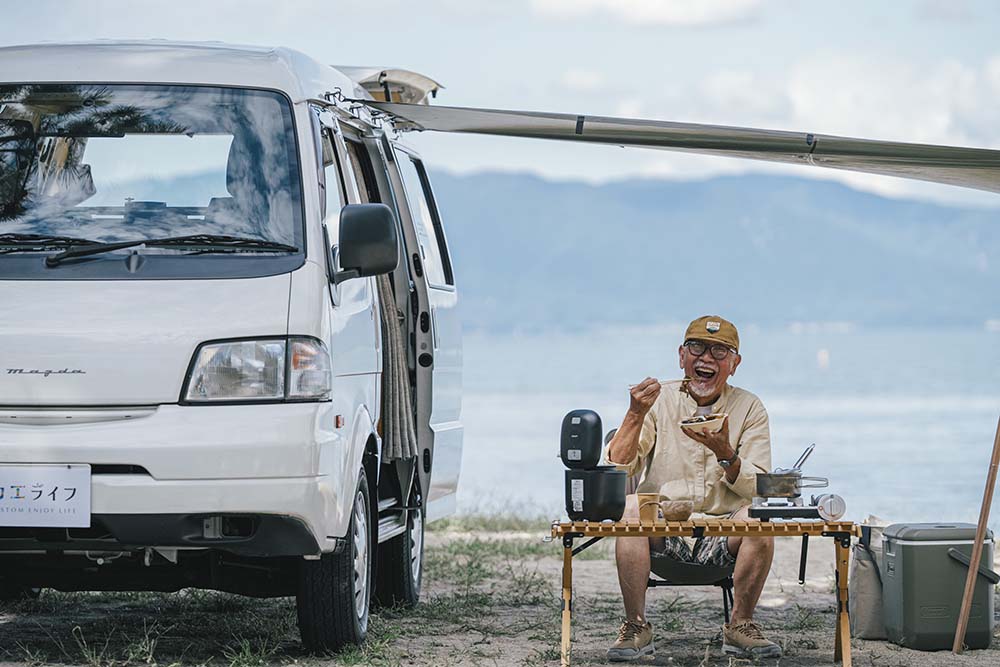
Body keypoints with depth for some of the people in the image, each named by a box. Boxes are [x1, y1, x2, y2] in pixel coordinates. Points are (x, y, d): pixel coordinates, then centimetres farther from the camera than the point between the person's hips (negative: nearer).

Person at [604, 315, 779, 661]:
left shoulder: (749, 408, 5)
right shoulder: (658, 401, 4)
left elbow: (758, 490, -4)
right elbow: (615, 472, -6)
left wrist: (724, 453, -22)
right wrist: (636, 416, -20)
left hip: (723, 538, 0)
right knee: (631, 506, -29)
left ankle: (740, 626, -13)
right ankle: (636, 627, -20)